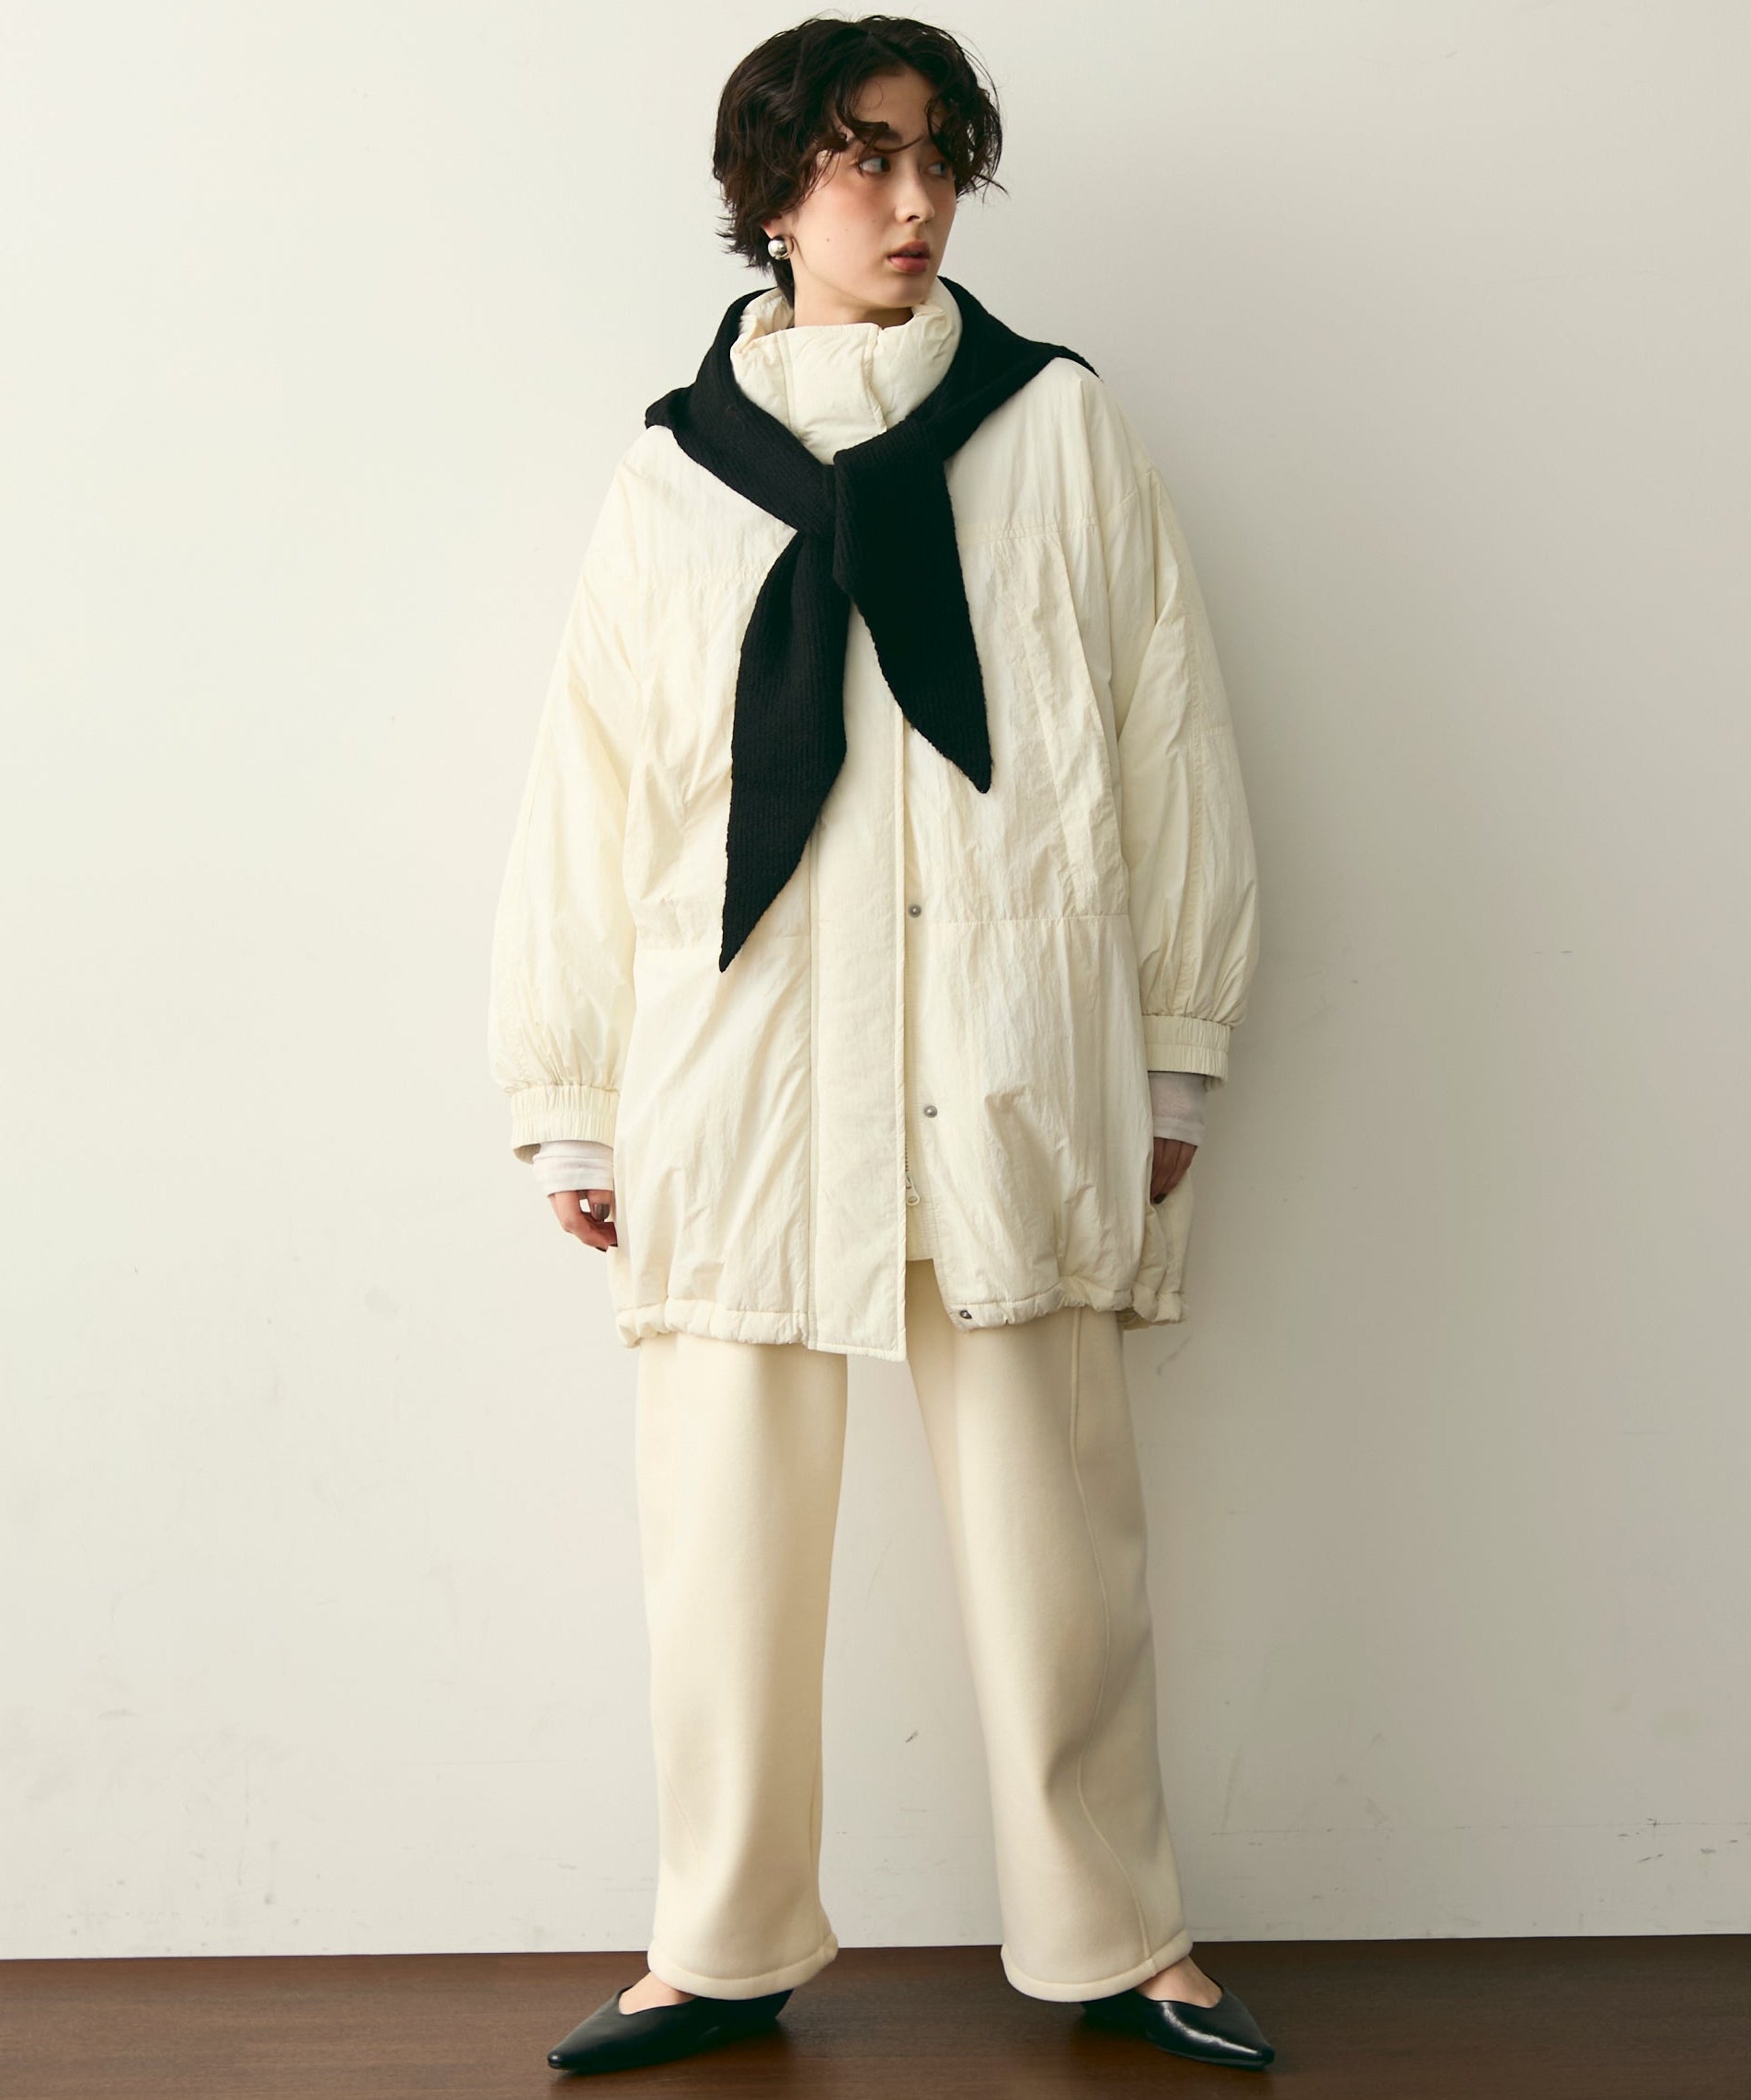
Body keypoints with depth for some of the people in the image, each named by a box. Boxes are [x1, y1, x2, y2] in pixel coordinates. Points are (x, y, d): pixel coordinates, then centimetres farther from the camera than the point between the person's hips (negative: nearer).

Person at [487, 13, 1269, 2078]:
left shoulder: (1058, 424, 8)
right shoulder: (672, 470, 9)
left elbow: (1167, 743, 8)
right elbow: (585, 789, 9)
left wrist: (1177, 1051, 6)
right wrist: (573, 1105, 7)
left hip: (1010, 1075, 0)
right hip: (739, 1076, 1)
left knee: (1057, 1535, 4)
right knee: (728, 1541, 5)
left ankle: (1113, 1941, 22)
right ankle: (720, 1952, 22)